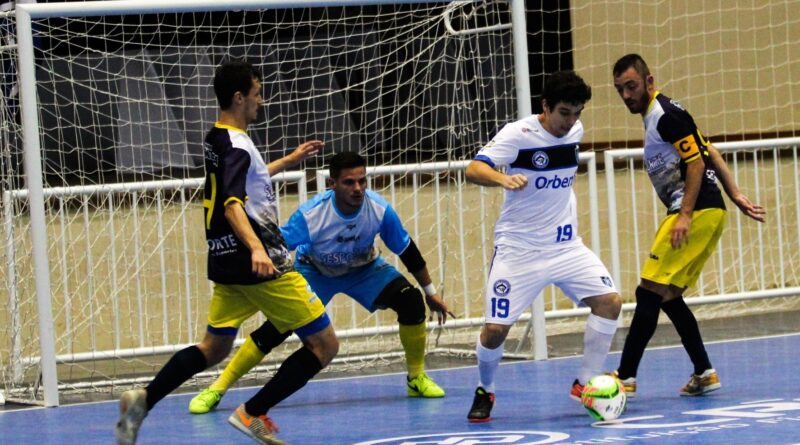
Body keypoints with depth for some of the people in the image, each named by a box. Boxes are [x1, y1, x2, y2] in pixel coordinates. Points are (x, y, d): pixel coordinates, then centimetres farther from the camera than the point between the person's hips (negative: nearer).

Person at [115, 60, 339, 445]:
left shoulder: (215, 140, 13)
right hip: (263, 264, -9)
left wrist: (289, 161, 43)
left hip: (228, 264, 9)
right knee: (324, 344, -2)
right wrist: (256, 248, -44)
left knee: (213, 348, 19)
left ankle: (143, 400, 1)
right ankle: (253, 414, -5)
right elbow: (232, 204, -29)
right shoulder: (237, 145, -15)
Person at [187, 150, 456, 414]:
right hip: (314, 271, -2)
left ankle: (417, 378, 0)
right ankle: (217, 389, -4)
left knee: (411, 301, -22)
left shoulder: (380, 209, -28)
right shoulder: (312, 214, -35)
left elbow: (407, 250, -13)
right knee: (277, 328, -16)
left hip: (363, 269, 2)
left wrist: (431, 292, -3)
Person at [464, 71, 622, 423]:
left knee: (609, 301, -11)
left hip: (565, 245, 5)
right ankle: (484, 392, 18)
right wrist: (503, 179, -47)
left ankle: (584, 383, 3)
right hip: (518, 248, -5)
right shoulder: (518, 135, -16)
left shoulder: (575, 131, 2)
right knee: (496, 328, -10)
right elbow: (473, 170, -29)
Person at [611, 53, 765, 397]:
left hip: (698, 212, -10)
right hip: (708, 213, 10)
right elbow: (711, 154, 21)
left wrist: (686, 215, -21)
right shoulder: (656, 116, 19)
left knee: (650, 293, -12)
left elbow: (697, 163, -16)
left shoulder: (667, 115, -11)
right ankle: (704, 374, 13)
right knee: (668, 297, 12)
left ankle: (625, 377, -14)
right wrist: (736, 196, 18)